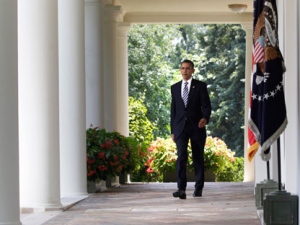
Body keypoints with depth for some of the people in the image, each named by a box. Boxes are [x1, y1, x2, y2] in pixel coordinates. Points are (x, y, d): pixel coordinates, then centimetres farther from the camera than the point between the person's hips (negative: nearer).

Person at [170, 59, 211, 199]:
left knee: (198, 158, 6)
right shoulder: (175, 87, 12)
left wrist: (205, 118, -24)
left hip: (197, 126, -1)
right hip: (180, 127, 1)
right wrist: (172, 130, 10)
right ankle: (181, 189, -21)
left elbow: (206, 105, -3)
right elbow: (173, 109, 14)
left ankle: (198, 188, 17)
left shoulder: (200, 86, 3)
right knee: (181, 156, -13)